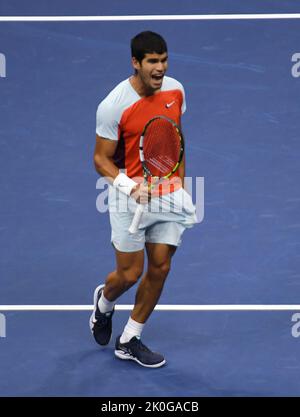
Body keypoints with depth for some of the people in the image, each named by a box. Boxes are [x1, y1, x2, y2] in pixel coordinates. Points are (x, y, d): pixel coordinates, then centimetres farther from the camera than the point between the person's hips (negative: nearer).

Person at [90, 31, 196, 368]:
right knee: (130, 273, 2)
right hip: (131, 197, -5)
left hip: (168, 196, 5)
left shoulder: (175, 90, -2)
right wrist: (129, 185, -28)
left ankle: (129, 340, 20)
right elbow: (101, 159, -11)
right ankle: (104, 303, 39)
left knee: (160, 268, 5)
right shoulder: (113, 106, -18)